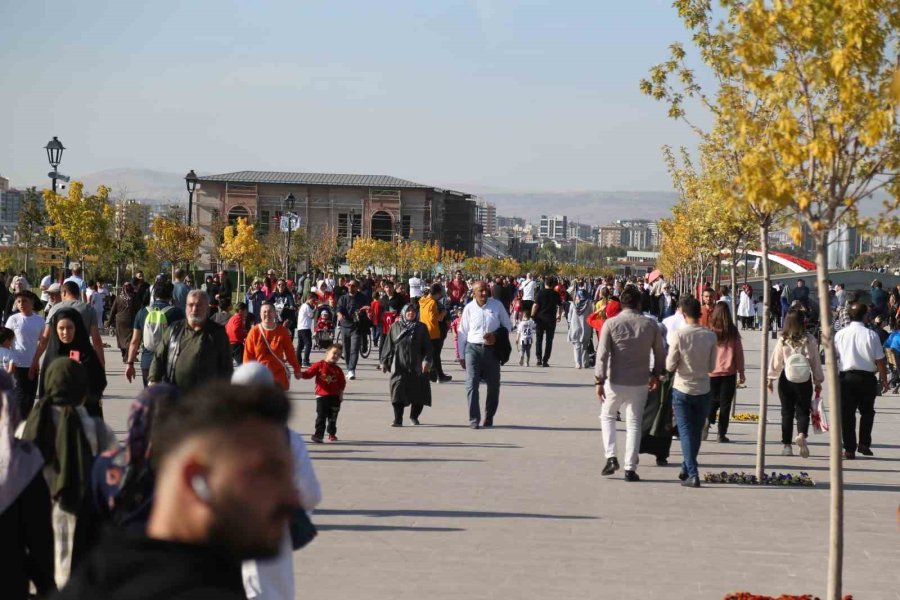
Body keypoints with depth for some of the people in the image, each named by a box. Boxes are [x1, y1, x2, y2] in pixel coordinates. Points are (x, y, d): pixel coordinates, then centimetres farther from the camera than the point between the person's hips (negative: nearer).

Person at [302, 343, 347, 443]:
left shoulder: (338, 370, 6)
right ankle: (318, 434, -7)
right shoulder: (319, 365, -3)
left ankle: (332, 434, 29)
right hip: (321, 396, -3)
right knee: (321, 416, -7)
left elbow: (342, 382, 11)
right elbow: (309, 373, -6)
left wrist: (341, 393, 2)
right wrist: (301, 374, -23)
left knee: (333, 417, 13)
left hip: (334, 397, 3)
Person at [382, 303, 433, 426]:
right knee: (398, 391, -11)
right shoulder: (395, 327, 10)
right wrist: (384, 362, 7)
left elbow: (428, 346, 4)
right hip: (399, 365, -1)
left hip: (416, 365, 1)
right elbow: (388, 346, 11)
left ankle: (414, 416, 24)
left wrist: (427, 361, -9)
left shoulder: (421, 327, 8)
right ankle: (398, 419, -9)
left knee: (418, 392, 4)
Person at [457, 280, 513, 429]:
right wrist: (461, 356, 5)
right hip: (473, 348, -1)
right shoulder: (469, 308, 0)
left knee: (494, 385, 8)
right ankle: (474, 419, -9)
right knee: (472, 384, -11)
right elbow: (462, 332, 5)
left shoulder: (497, 305, 1)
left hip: (492, 349, 1)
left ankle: (489, 417, 24)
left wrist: (496, 336, -9)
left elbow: (508, 326, 10)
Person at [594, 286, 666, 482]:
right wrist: (656, 374, 21)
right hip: (640, 383, 1)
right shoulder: (650, 325, -2)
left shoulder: (611, 324, -8)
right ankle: (630, 468, 7)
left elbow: (602, 354, -12)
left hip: (615, 382, -1)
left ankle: (611, 457, 5)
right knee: (634, 424, 10)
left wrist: (599, 380, -9)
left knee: (607, 416, 20)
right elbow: (660, 353, 5)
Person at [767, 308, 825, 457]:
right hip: (804, 380, 0)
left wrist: (770, 378, 14)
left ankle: (787, 445, 11)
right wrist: (818, 381, 11)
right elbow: (815, 361, 1)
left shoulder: (783, 340, -5)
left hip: (786, 379, 0)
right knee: (803, 411, 7)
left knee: (787, 413, 10)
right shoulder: (809, 339, -5)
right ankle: (802, 435, -22)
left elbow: (776, 361, 1)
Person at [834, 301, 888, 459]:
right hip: (867, 378, -1)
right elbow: (880, 360, -6)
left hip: (846, 377, 1)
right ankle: (864, 443, 9)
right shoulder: (871, 335, -8)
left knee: (847, 414, 6)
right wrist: (884, 380, 5)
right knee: (867, 412, 18)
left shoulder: (840, 334, -2)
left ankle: (849, 449, 5)